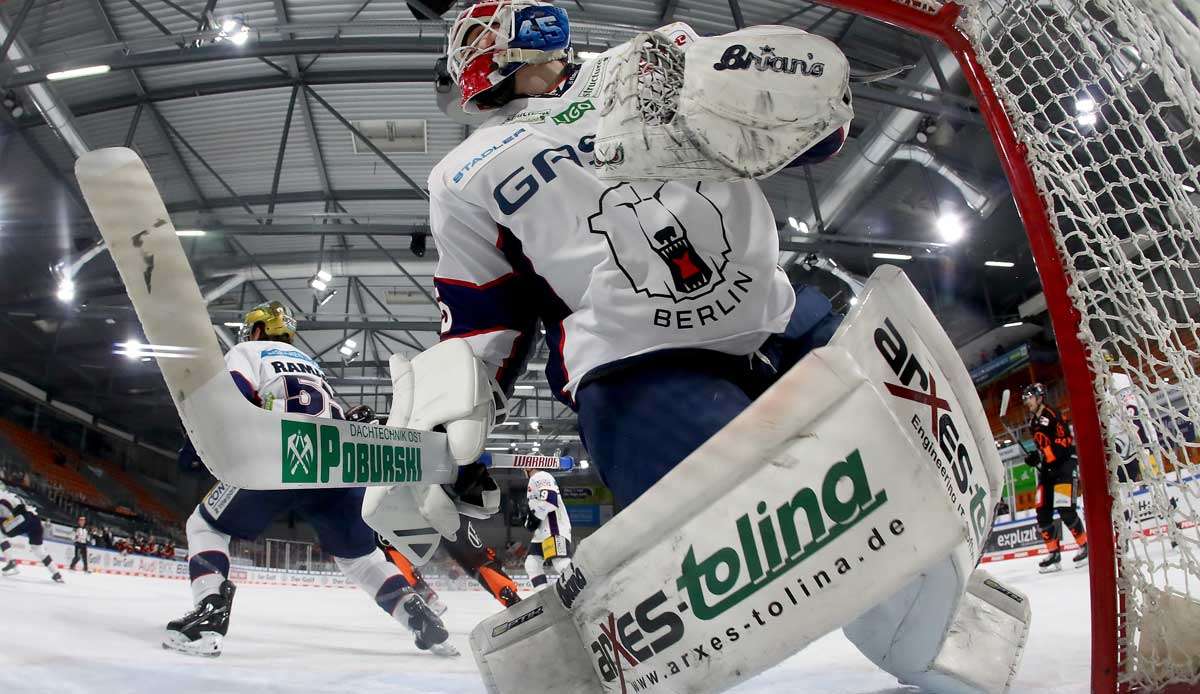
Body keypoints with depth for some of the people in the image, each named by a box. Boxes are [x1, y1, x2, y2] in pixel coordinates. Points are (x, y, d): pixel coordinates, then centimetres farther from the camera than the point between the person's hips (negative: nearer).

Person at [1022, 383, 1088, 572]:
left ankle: (1085, 545, 0)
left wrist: (1041, 456, -27)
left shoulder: (1053, 415, -12)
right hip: (1046, 468, 8)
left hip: (1064, 464, -8)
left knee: (1065, 509, -15)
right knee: (1043, 512, 1)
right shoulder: (1033, 422, 16)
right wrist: (1035, 458, 6)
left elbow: (1063, 442, -19)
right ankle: (1054, 554, 5)